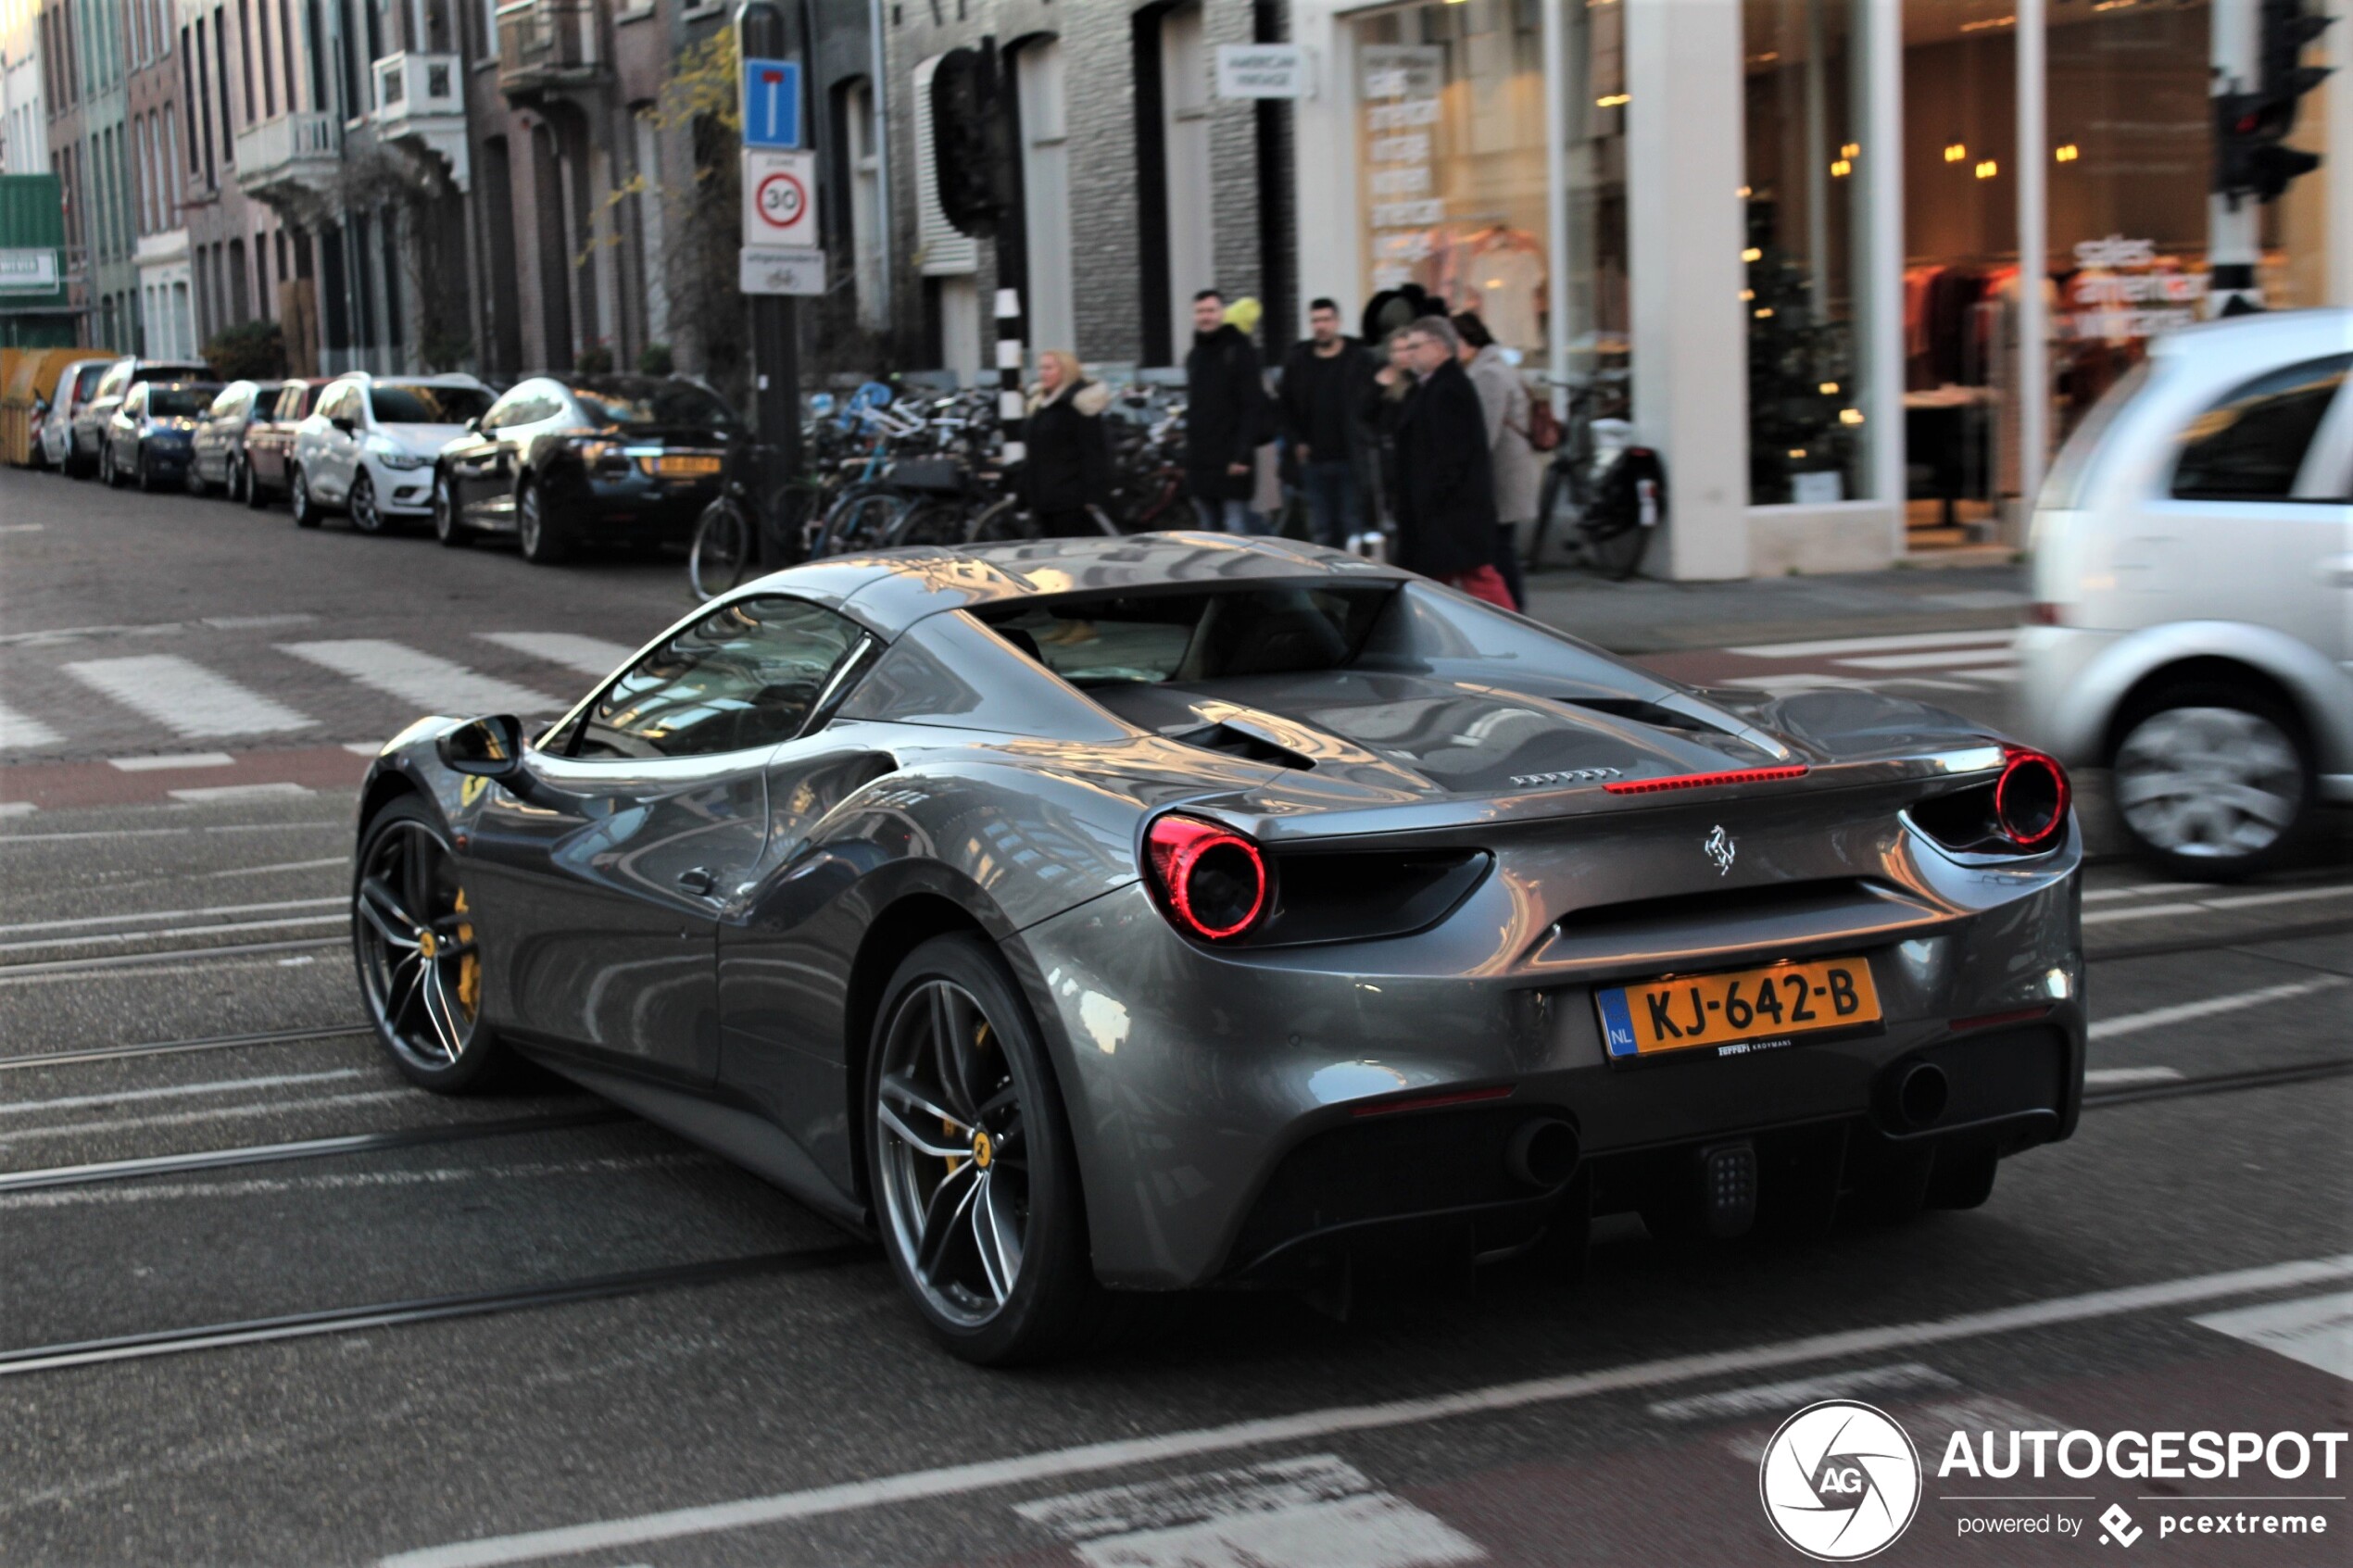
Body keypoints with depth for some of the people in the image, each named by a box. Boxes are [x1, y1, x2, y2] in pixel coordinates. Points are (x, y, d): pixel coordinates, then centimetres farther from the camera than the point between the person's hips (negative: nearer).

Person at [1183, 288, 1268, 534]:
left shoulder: (1240, 351, -6)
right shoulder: (1195, 356, 18)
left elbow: (1253, 407, -13)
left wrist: (1243, 453, -20)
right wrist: (1190, 455, 16)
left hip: (1231, 465, -8)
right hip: (1200, 465, 8)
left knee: (1237, 530, -10)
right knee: (1209, 530, 12)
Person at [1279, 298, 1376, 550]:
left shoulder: (1359, 359, -1)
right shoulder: (1296, 361, 9)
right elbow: (1287, 407, 13)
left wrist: (1364, 440, -9)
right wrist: (1296, 442, 3)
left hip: (1350, 459, -3)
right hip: (1313, 461, 3)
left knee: (1352, 528, -2)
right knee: (1322, 530, 6)